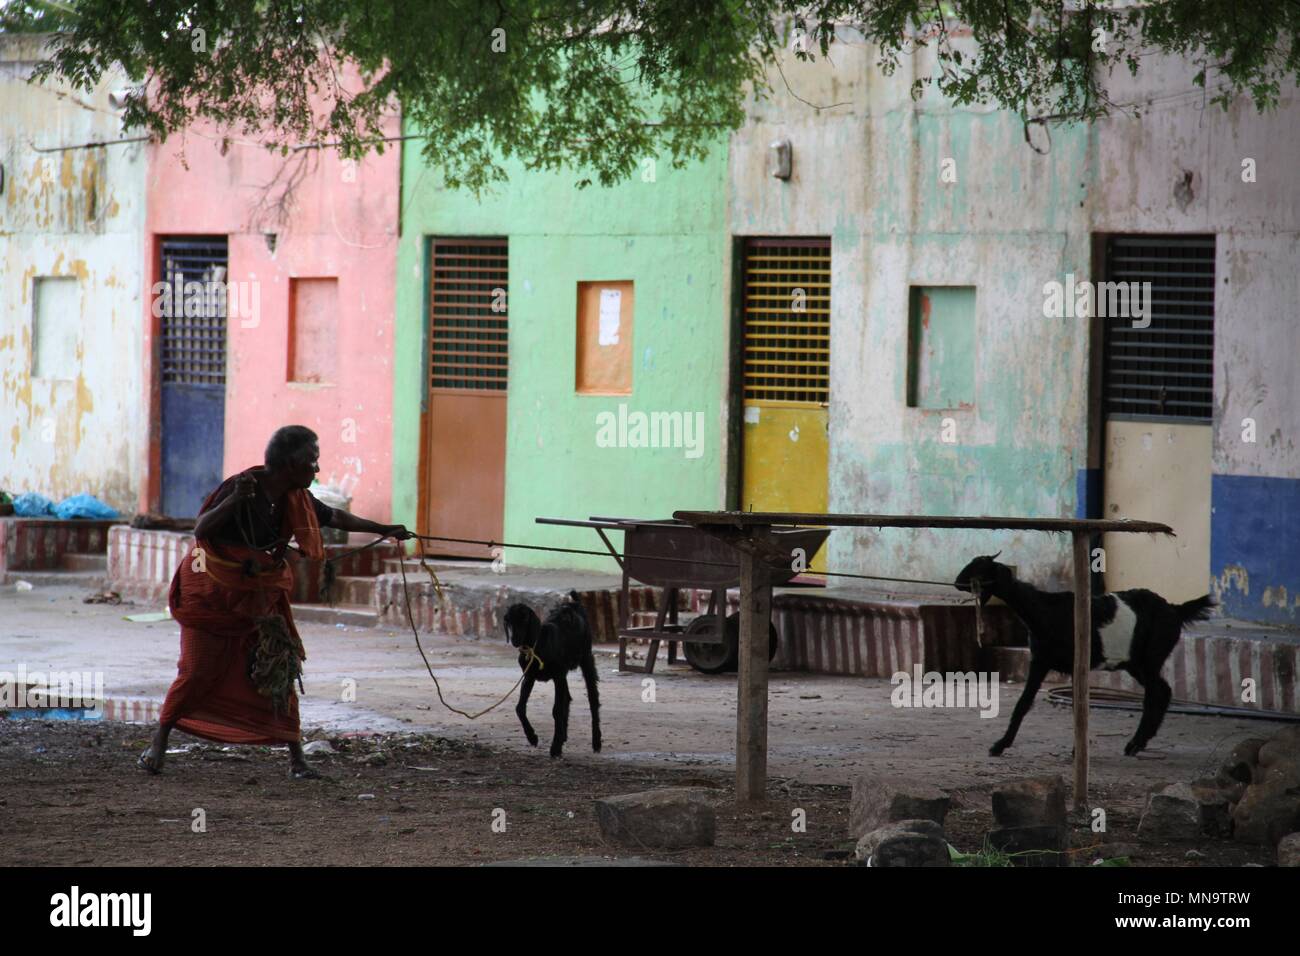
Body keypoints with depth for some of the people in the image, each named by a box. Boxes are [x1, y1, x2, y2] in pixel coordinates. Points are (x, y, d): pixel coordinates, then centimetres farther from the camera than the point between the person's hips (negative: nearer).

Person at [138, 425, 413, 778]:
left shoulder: (295, 498, -4)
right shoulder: (240, 487, -24)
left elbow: (333, 517, 13)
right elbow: (201, 531, -30)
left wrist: (383, 530, 17)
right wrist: (233, 500, -44)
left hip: (260, 596, 5)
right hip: (212, 593, -5)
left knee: (279, 670, -3)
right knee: (198, 671, -4)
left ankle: (296, 758, 0)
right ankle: (158, 743, 15)